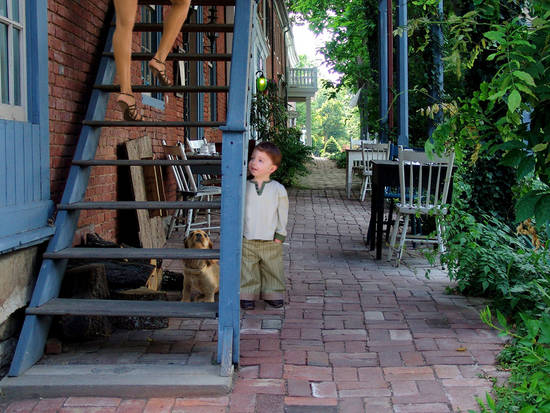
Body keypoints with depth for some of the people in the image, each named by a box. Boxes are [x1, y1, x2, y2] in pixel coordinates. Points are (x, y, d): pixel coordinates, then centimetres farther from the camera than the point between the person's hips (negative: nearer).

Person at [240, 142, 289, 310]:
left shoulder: (278, 189, -3)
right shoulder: (244, 187, 0)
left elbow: (282, 213, 2)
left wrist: (280, 234, -2)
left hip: (271, 241, 0)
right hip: (247, 240, 0)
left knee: (273, 270, 11)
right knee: (247, 271, 5)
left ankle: (273, 294, 26)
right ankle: (247, 296, 17)